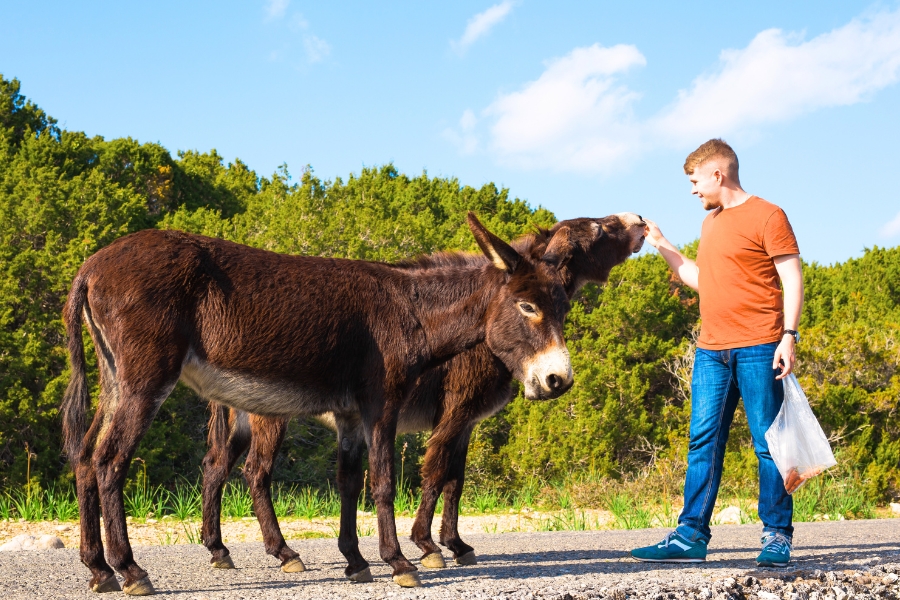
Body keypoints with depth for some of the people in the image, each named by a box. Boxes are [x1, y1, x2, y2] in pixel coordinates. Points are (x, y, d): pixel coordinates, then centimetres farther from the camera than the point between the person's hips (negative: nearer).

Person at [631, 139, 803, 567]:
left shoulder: (767, 216, -4)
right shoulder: (710, 223, 20)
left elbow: (792, 279, -8)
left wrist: (789, 335, -16)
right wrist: (663, 247, 25)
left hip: (758, 350, -7)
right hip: (711, 351, 7)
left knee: (768, 444, -2)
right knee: (703, 444, 3)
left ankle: (777, 536, 5)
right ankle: (690, 537, 2)